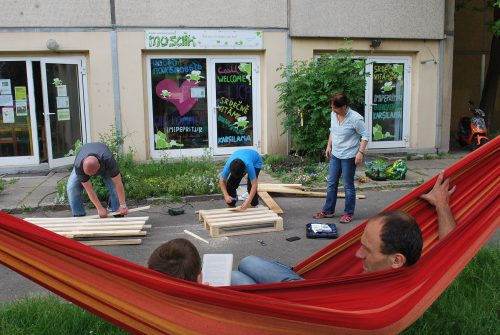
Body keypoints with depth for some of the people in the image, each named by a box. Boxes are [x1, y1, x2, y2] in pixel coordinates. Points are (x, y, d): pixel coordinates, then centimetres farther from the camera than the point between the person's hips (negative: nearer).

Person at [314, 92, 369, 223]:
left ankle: (349, 213, 18)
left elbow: (365, 135, -15)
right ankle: (328, 210, 25)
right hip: (335, 155, 7)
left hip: (349, 156, -7)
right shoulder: (334, 114, 1)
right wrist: (329, 146, 15)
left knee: (348, 186, 4)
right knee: (331, 183, 13)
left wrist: (361, 152, -22)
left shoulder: (355, 118, -20)